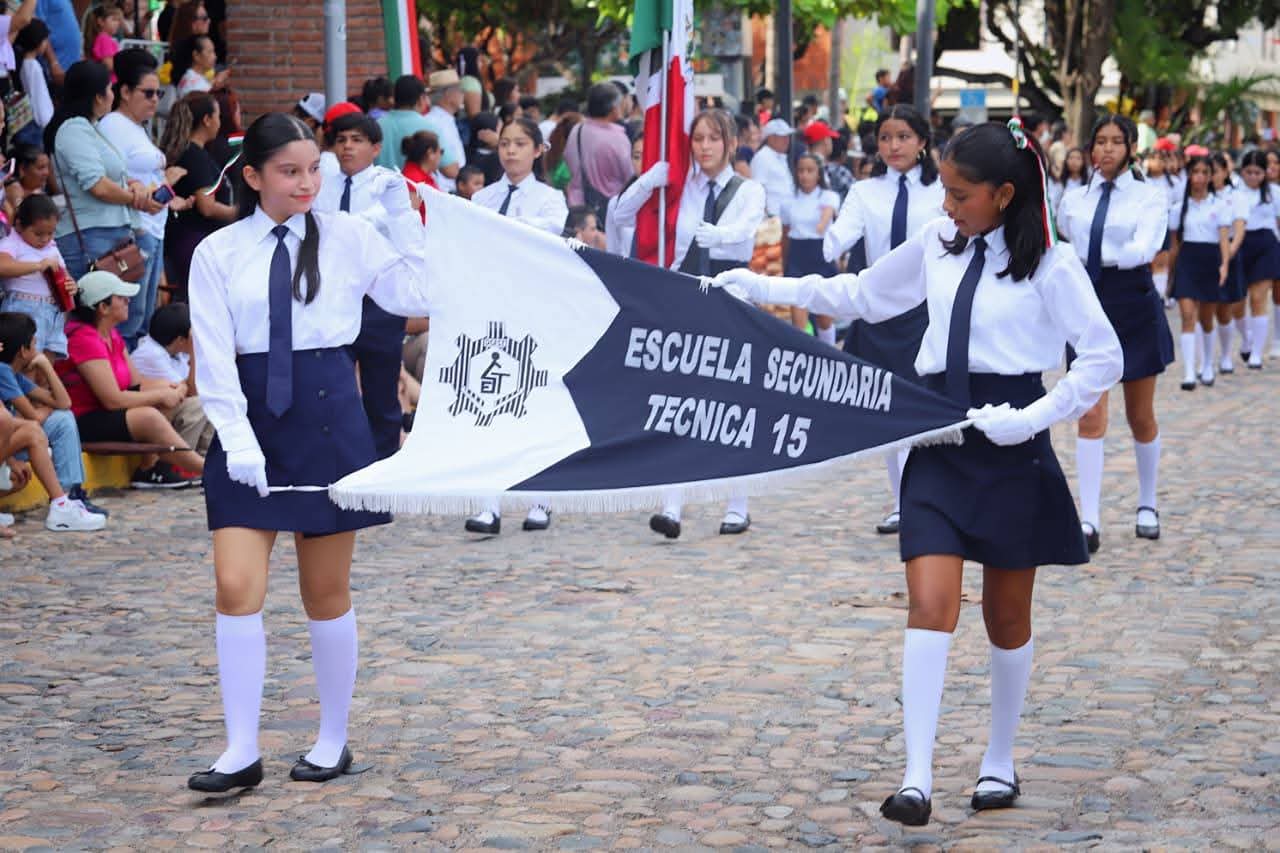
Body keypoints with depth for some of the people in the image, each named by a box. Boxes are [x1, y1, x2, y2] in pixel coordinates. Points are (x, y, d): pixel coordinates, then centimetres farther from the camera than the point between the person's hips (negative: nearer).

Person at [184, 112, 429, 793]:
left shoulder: (347, 236, 3)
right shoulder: (218, 253, 3)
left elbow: (418, 297, -4)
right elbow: (214, 357, -3)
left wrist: (402, 216, -5)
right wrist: (236, 438, -14)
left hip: (329, 413, 0)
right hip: (250, 421, 1)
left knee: (327, 592, 6)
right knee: (236, 587, -8)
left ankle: (333, 742, 20)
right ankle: (241, 751, 0)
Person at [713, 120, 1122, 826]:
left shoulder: (1050, 266, -7)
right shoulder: (937, 244, 6)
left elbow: (1103, 358, -6)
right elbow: (864, 295, 18)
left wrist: (1032, 418, -14)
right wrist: (769, 290, 12)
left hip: (1011, 449, -3)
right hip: (940, 442, 3)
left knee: (1007, 615, 10)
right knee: (930, 605, -11)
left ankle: (999, 765, 28)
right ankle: (916, 780, -14)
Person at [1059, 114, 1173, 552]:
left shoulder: (1150, 196, -3)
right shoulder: (1073, 199, 7)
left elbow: (1143, 249, -18)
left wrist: (1092, 254, -29)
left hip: (1135, 307, -1)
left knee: (1140, 417, 10)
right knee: (1091, 415, -9)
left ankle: (1147, 506, 30)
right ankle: (1088, 520, -12)